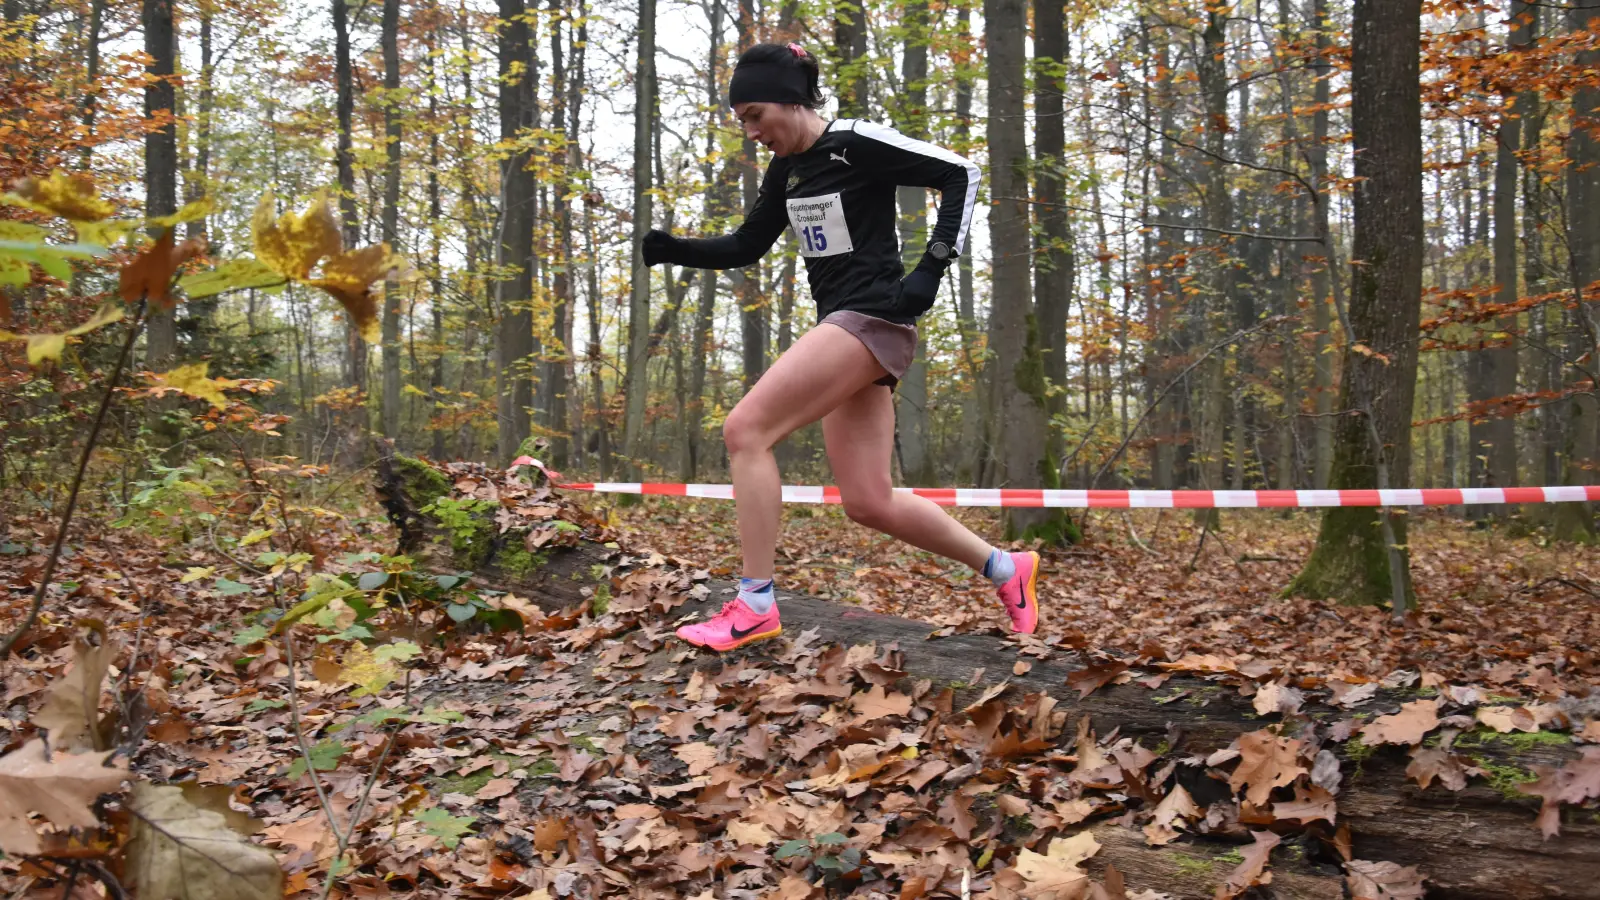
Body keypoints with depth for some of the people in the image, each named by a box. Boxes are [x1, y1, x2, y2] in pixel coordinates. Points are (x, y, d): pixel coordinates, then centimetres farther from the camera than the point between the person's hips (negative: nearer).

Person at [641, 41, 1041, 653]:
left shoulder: (857, 144, -9)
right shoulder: (786, 171, 15)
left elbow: (959, 174, -7)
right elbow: (746, 247, 22)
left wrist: (932, 266, -15)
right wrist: (673, 250, 6)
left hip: (872, 319, -9)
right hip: (842, 328, 9)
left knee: (745, 430, -17)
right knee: (869, 504, 4)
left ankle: (754, 606, -12)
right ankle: (1004, 568, 19)